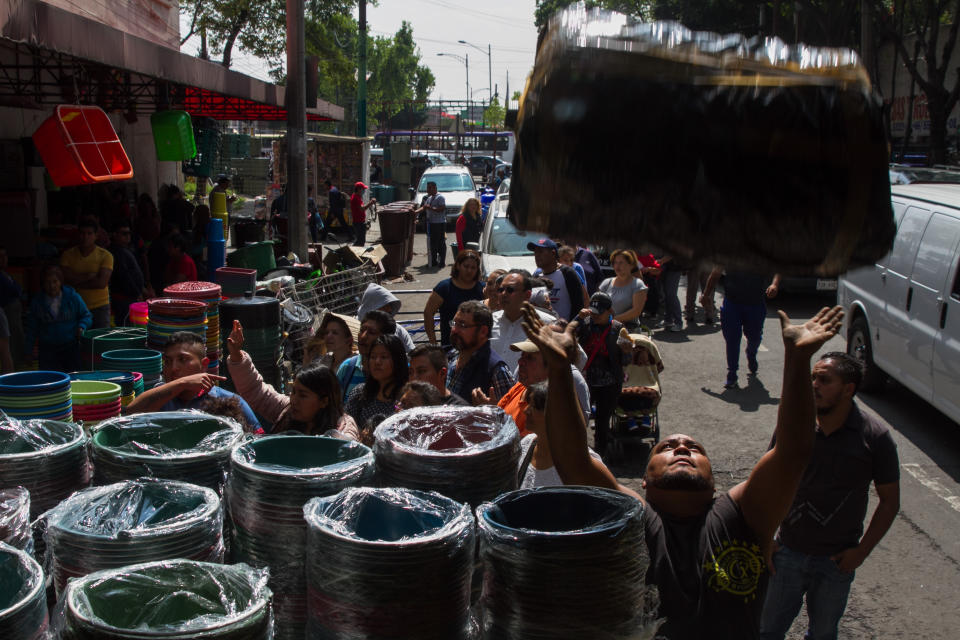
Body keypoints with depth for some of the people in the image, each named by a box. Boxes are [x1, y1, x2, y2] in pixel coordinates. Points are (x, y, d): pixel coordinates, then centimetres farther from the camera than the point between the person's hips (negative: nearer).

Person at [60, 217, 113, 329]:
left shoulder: (105, 255, -2)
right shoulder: (68, 255, 5)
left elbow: (102, 283, -12)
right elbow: (65, 279, -8)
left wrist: (77, 283, -8)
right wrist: (88, 276, -11)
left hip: (99, 307, -1)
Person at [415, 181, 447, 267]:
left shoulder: (440, 197, -9)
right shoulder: (428, 198, 17)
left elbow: (441, 209, -20)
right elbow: (423, 207, 17)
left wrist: (430, 208, -23)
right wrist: (415, 212, 2)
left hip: (440, 223, -8)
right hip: (431, 223, 8)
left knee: (441, 243, -5)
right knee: (433, 243, 12)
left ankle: (442, 262, -1)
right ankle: (434, 261, 19)